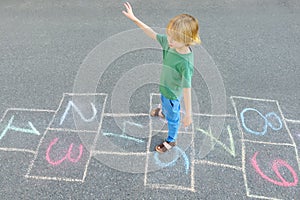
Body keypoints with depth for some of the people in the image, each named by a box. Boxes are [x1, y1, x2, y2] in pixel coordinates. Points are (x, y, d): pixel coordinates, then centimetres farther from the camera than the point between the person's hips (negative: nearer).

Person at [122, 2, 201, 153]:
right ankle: (163, 112, 75)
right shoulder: (169, 42, -22)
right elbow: (152, 33, -9)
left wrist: (188, 114, -29)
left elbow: (187, 90, -36)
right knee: (164, 102, 39)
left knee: (172, 118, 20)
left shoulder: (185, 63, -40)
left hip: (173, 94, -6)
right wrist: (134, 19, -10)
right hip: (164, 86, 7)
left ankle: (171, 140, 49)